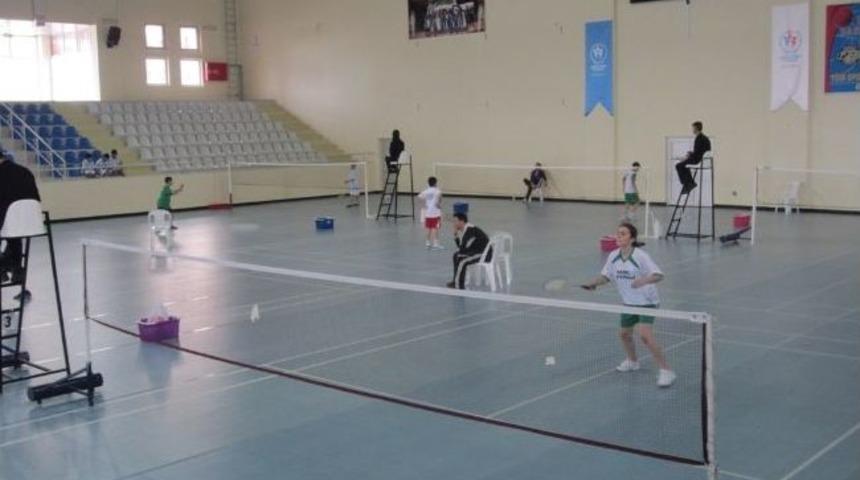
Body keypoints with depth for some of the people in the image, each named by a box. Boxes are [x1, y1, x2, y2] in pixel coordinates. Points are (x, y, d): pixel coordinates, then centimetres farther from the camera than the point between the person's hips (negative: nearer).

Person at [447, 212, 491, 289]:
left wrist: (459, 252, -4)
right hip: (477, 251, 11)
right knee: (456, 255, 17)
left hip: (484, 254, -11)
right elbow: (460, 246, 14)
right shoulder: (465, 229, 8)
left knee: (462, 261, -25)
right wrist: (456, 234, 2)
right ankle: (457, 281, 18)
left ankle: (459, 286, -17)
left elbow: (462, 248, -26)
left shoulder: (470, 230, -22)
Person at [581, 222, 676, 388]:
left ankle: (666, 371, -12)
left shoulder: (640, 256, -22)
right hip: (628, 302, 7)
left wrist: (644, 280, -43)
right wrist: (593, 283, -12)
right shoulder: (613, 256, -5)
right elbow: (606, 276, 6)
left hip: (646, 301, -7)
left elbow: (658, 275, -25)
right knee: (625, 334, 19)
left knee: (645, 336, -21)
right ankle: (632, 361, 47)